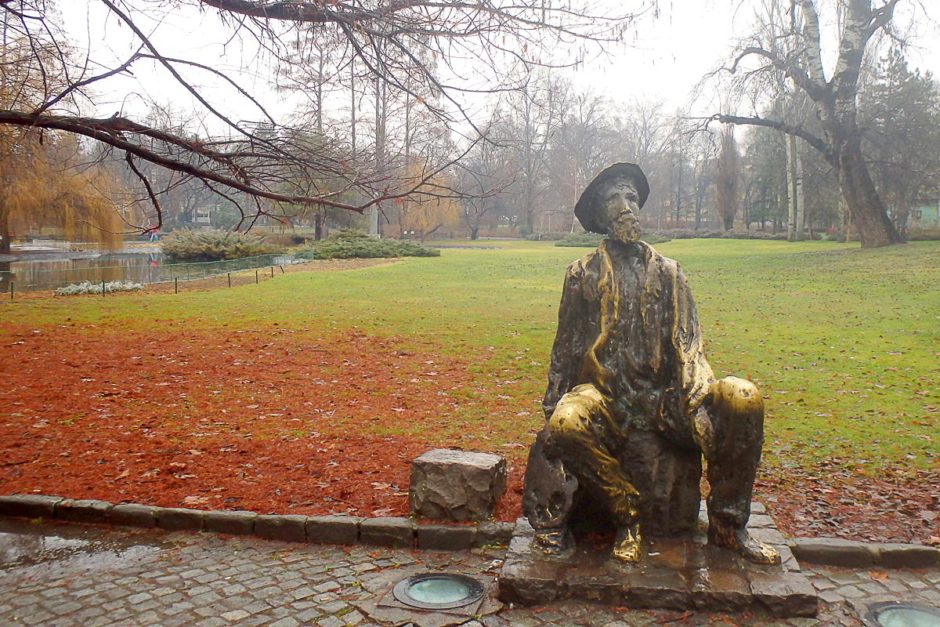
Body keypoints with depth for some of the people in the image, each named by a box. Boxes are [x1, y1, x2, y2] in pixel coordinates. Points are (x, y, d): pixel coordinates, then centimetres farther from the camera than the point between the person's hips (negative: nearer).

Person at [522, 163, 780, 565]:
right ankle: (627, 515, -11)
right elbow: (566, 349, 12)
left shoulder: (666, 271, 13)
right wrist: (552, 409, 3)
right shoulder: (584, 273, 9)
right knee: (566, 424, -37)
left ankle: (727, 525, -8)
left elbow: (687, 343, 4)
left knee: (743, 398, -26)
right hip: (603, 396, -1)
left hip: (662, 396, 2)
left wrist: (698, 399, -14)